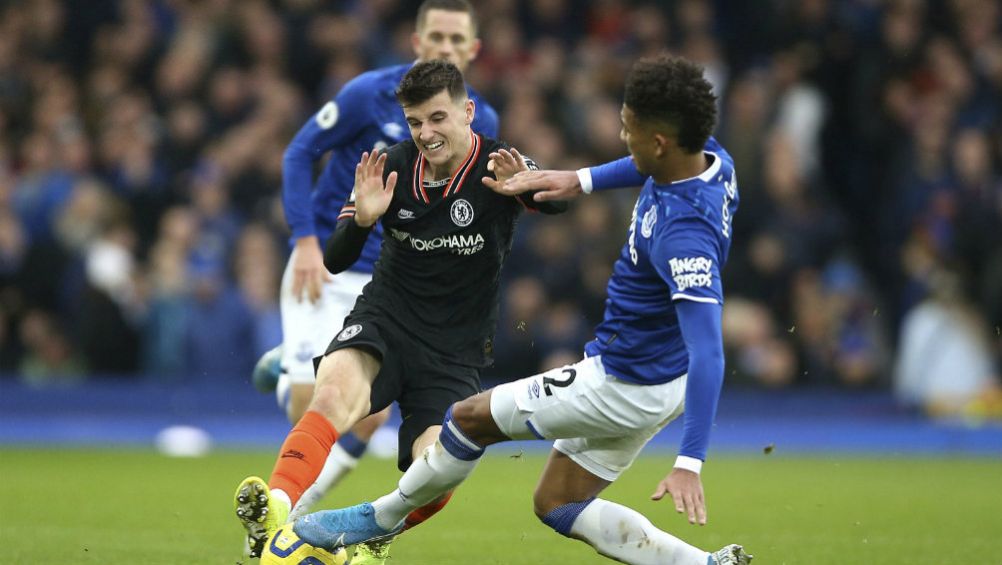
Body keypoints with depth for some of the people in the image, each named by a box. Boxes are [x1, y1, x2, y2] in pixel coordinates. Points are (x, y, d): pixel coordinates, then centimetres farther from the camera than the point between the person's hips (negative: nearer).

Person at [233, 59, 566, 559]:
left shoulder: (499, 167, -10)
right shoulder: (392, 167, -3)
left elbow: (563, 201, -30)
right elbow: (334, 261, -1)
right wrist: (362, 220, -22)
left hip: (455, 350, -1)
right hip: (384, 318, 1)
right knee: (336, 391, -33)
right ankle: (277, 512, -49)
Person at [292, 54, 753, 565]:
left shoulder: (684, 236, -35)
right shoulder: (709, 157, -9)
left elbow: (708, 354, -40)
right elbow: (647, 169, 18)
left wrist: (689, 464, -43)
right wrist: (582, 179, 7)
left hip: (624, 386, -10)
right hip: (654, 377, 10)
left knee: (469, 417, 6)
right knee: (556, 505, 19)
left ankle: (379, 519, 30)